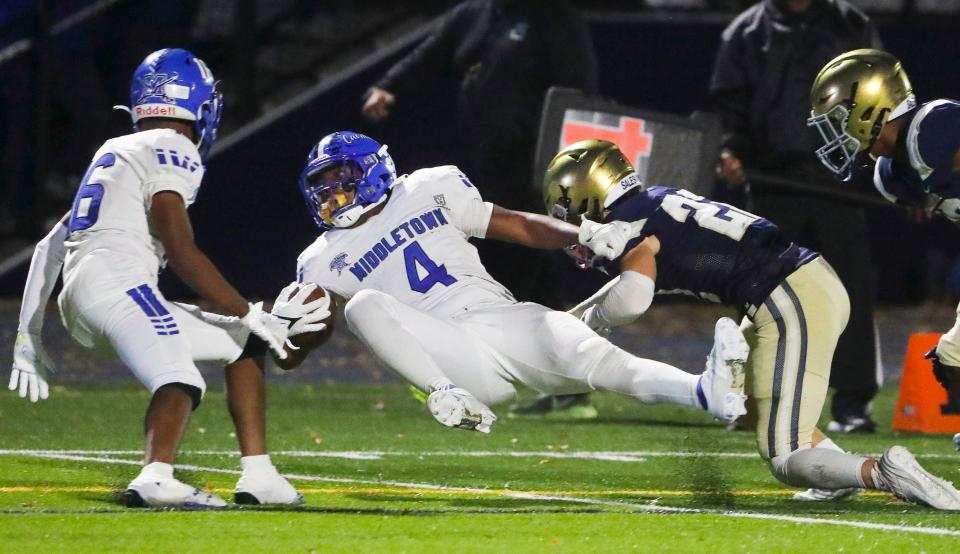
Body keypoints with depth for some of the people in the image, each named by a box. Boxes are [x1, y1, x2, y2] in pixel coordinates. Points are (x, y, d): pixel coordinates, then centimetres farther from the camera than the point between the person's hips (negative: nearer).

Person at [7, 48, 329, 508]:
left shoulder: (112, 154, 28)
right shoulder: (170, 152, 1)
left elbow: (50, 248, 27)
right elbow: (181, 252, -10)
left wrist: (28, 335, 30)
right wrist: (252, 316, -4)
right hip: (116, 284, -9)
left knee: (246, 346, 17)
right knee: (180, 382, -30)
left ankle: (258, 475, 10)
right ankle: (155, 479, -57)